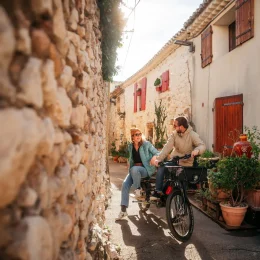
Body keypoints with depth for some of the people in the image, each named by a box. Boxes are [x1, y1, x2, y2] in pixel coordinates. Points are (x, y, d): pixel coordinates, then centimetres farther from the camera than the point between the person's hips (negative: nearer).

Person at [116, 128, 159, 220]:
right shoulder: (130, 147, 9)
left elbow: (157, 153, -7)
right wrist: (129, 169, 15)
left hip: (146, 169, -5)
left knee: (134, 169, -38)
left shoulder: (146, 144, -4)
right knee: (125, 184, -17)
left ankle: (138, 189, -11)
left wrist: (155, 158, -28)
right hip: (134, 169, 5)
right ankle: (123, 210, -10)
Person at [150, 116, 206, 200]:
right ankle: (158, 191, -10)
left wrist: (196, 150, -46)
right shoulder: (174, 134, 1)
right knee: (161, 167, -17)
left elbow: (202, 145, -22)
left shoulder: (192, 135, -11)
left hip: (186, 163, -4)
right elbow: (167, 147, -7)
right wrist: (158, 159, -19)